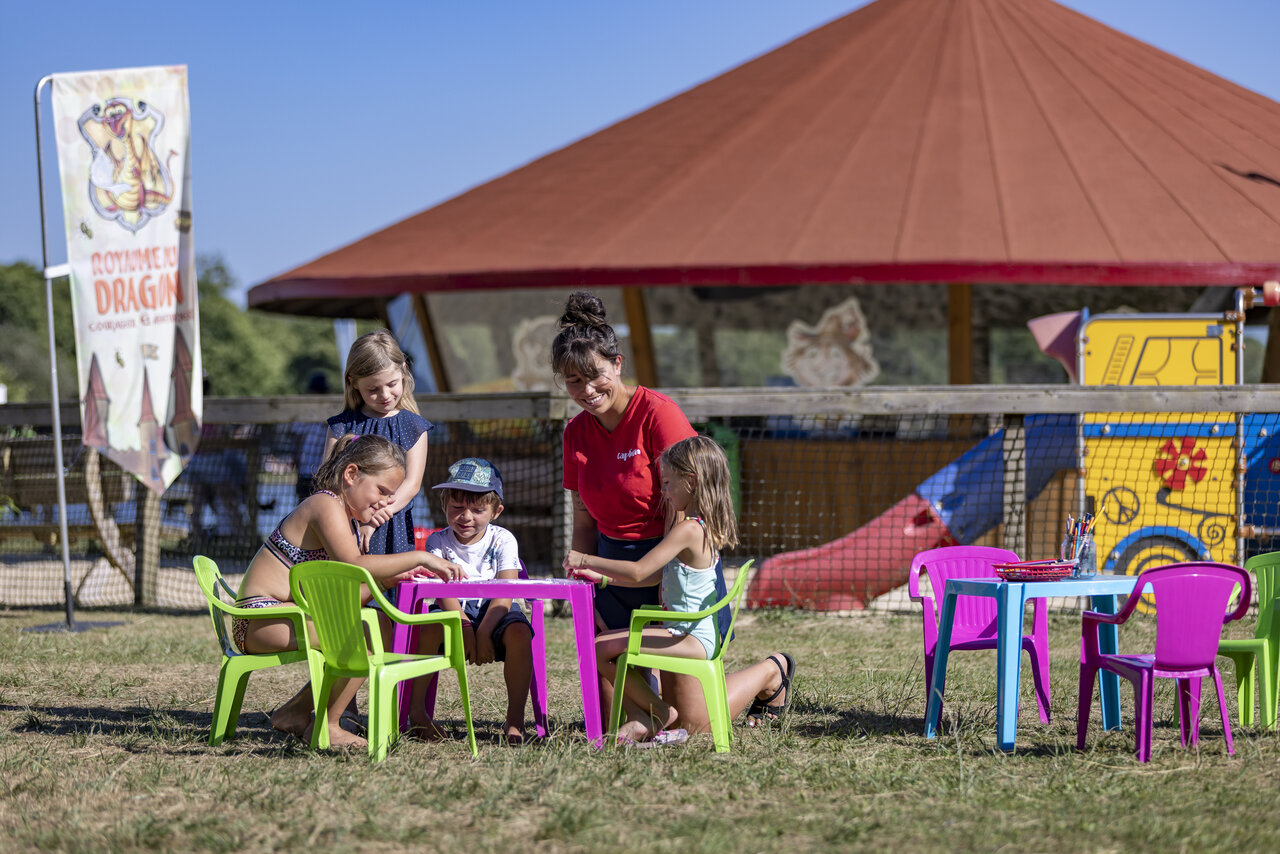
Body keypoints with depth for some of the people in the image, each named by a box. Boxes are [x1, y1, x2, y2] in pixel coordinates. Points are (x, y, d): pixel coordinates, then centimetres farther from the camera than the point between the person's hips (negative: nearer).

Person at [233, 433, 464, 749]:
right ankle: (326, 726, -12)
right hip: (261, 618, -11)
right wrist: (419, 557, -25)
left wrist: (395, 576, -1)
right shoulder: (327, 504, -14)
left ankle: (295, 711, 17)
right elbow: (353, 566, -28)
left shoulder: (342, 513, 19)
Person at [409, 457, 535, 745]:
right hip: (455, 612, 0)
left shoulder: (502, 540, -3)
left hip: (495, 612, 0)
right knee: (430, 627, -33)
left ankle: (515, 718, -26)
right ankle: (417, 710, -22)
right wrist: (465, 626, -27)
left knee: (519, 632, -33)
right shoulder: (438, 541, -1)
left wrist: (484, 633, -25)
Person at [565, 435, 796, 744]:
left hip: (693, 637, -10)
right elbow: (655, 575, 15)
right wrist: (603, 577, 12)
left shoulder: (688, 529, -20)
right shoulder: (705, 528, 11)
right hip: (699, 635, 10)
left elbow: (638, 571, -23)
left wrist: (586, 560, -14)